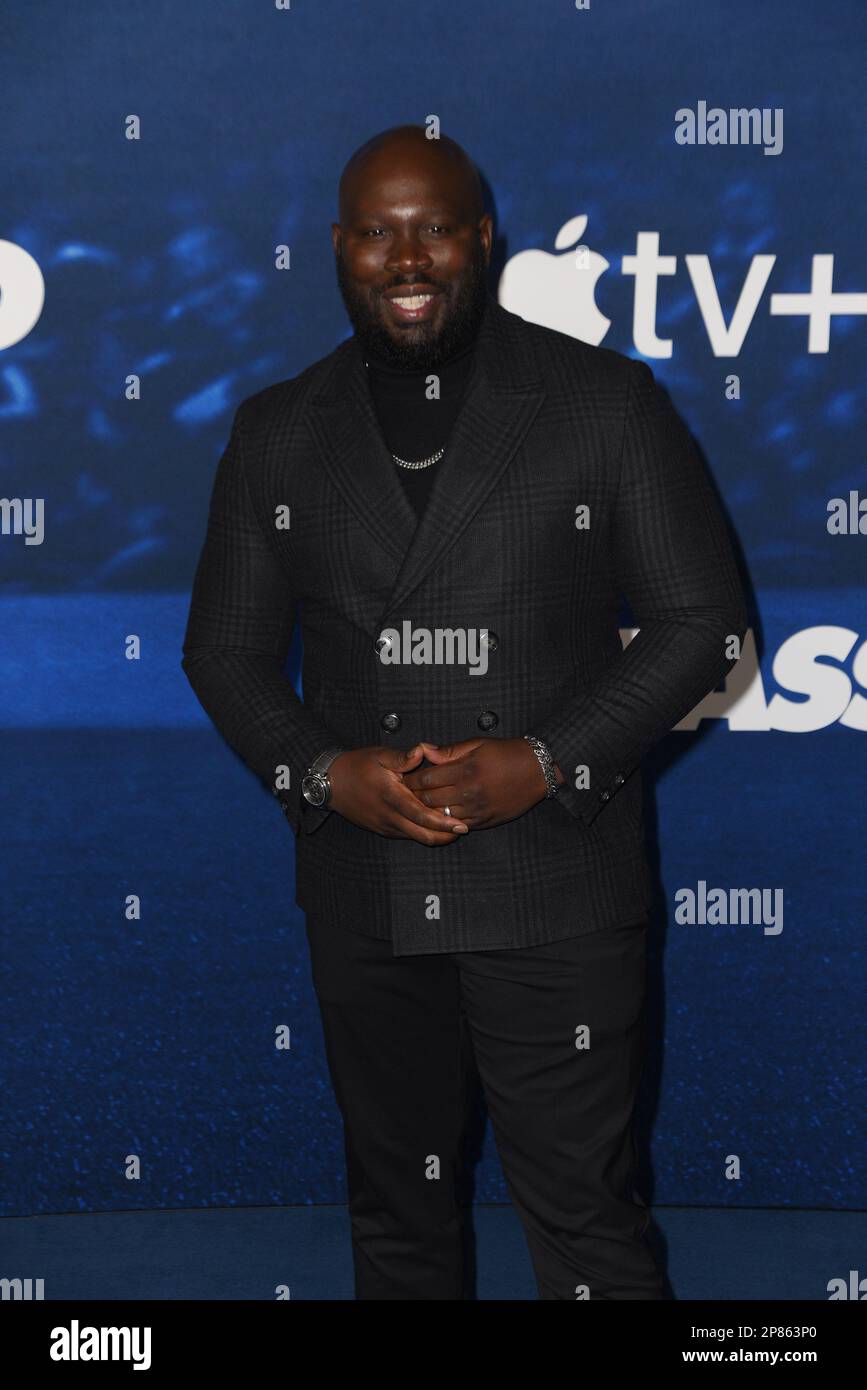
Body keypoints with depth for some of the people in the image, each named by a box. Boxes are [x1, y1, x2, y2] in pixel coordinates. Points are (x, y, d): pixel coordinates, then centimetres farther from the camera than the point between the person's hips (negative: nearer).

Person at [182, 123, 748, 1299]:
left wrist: (548, 762, -15)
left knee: (584, 1213, 1)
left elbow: (703, 621, -3)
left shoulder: (604, 401, -2)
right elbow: (225, 648, 10)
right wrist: (322, 771, -10)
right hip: (363, 892, 4)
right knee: (396, 1203, 17)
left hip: (554, 885, -3)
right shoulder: (279, 432, 7)